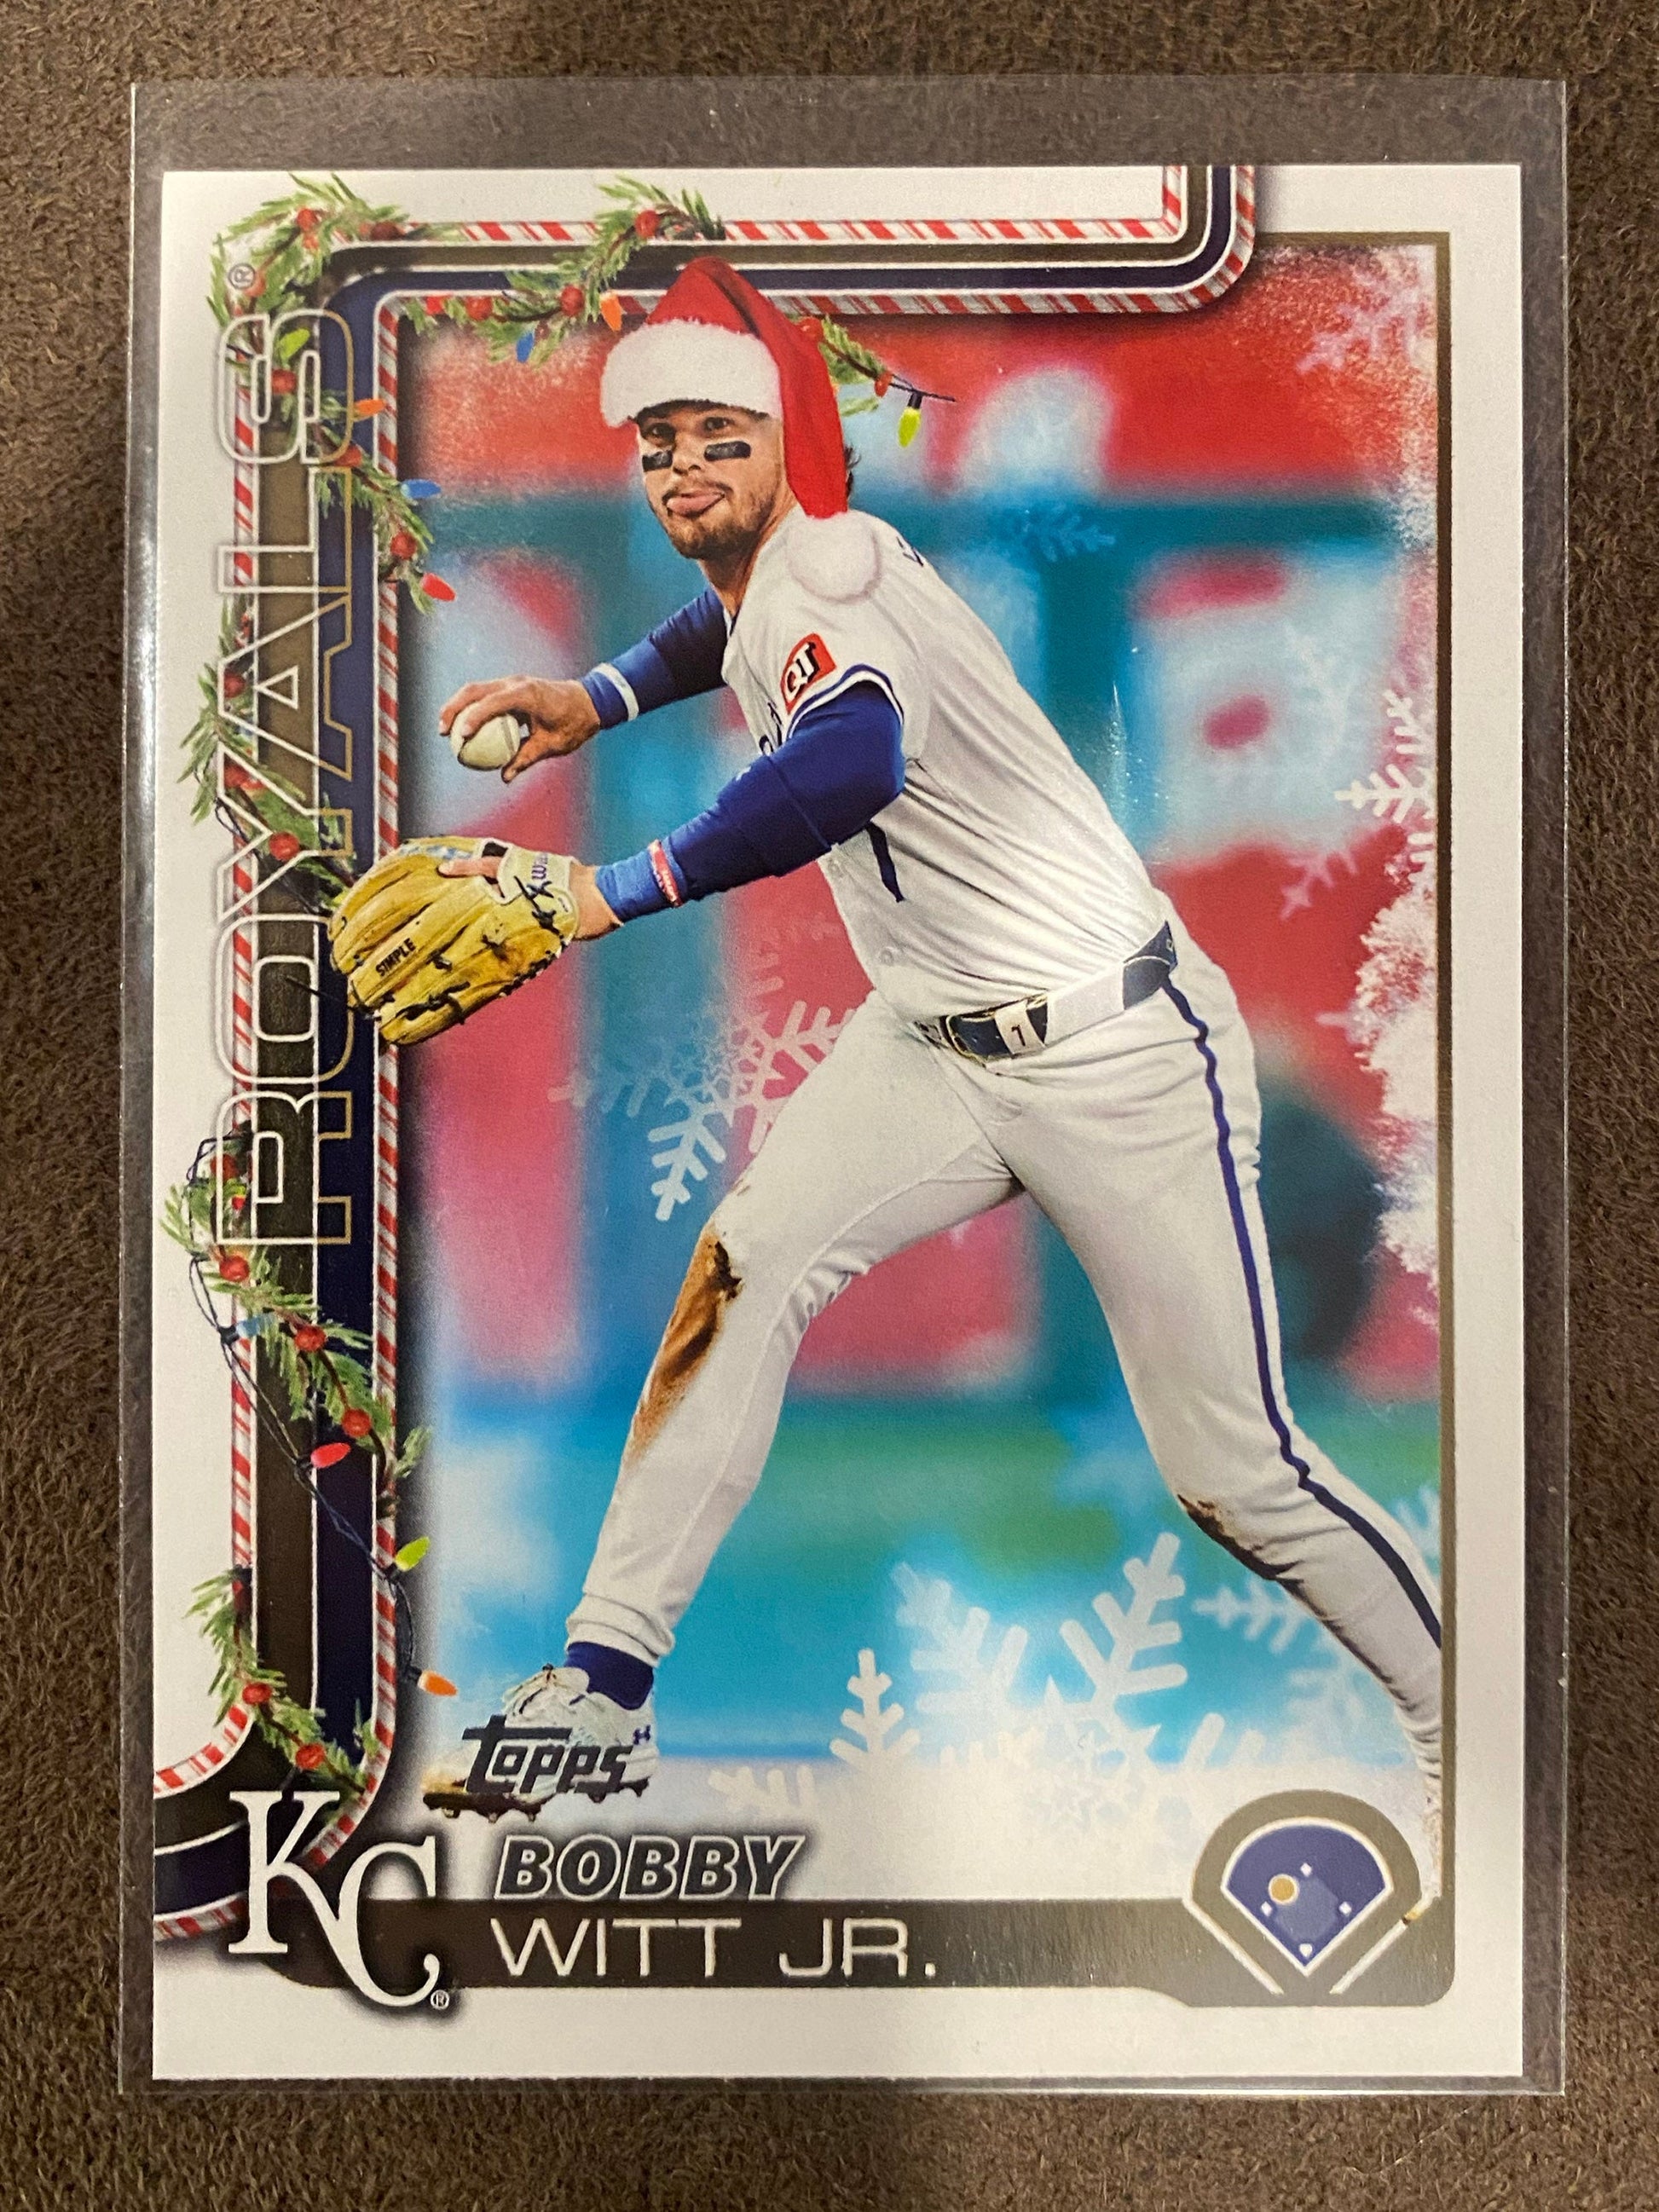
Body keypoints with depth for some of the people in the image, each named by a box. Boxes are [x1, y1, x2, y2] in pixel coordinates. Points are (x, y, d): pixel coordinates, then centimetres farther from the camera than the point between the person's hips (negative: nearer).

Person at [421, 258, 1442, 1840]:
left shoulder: (831, 565, -18)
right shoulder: (757, 588, 9)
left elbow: (853, 763, -41)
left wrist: (616, 891, -39)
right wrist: (592, 701, 18)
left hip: (1116, 1049, -8)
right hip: (935, 1041, 8)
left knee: (1232, 1475, -3)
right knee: (746, 1263, -12)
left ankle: (1466, 1726, 23)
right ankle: (602, 1697, -1)